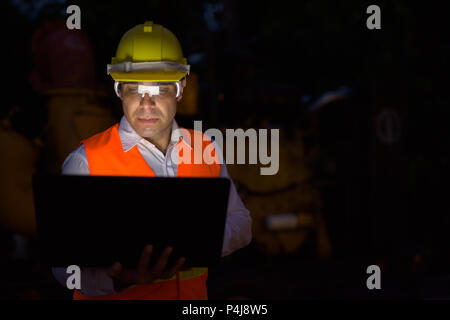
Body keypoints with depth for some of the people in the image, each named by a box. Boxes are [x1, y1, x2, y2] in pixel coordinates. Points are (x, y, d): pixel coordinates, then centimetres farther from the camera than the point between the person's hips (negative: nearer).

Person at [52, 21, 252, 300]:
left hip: (192, 296, 3)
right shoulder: (86, 162, -6)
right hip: (114, 297, -3)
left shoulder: (206, 150, 7)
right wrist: (118, 279, -30)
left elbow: (240, 223, 14)